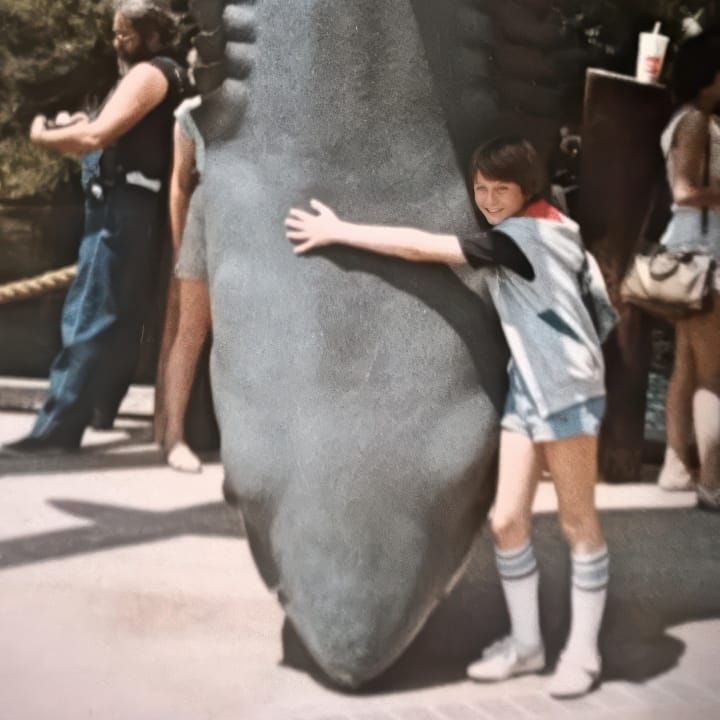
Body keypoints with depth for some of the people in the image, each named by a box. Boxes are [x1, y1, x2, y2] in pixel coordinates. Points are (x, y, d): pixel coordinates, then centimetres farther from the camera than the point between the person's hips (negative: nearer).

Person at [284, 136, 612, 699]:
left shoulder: (521, 236, -16)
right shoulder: (538, 229, 11)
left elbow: (421, 248, -19)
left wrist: (337, 231, -15)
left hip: (568, 389, -9)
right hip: (526, 388, 9)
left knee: (578, 522, 2)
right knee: (506, 520, 5)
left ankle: (584, 649, 14)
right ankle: (526, 642, 18)